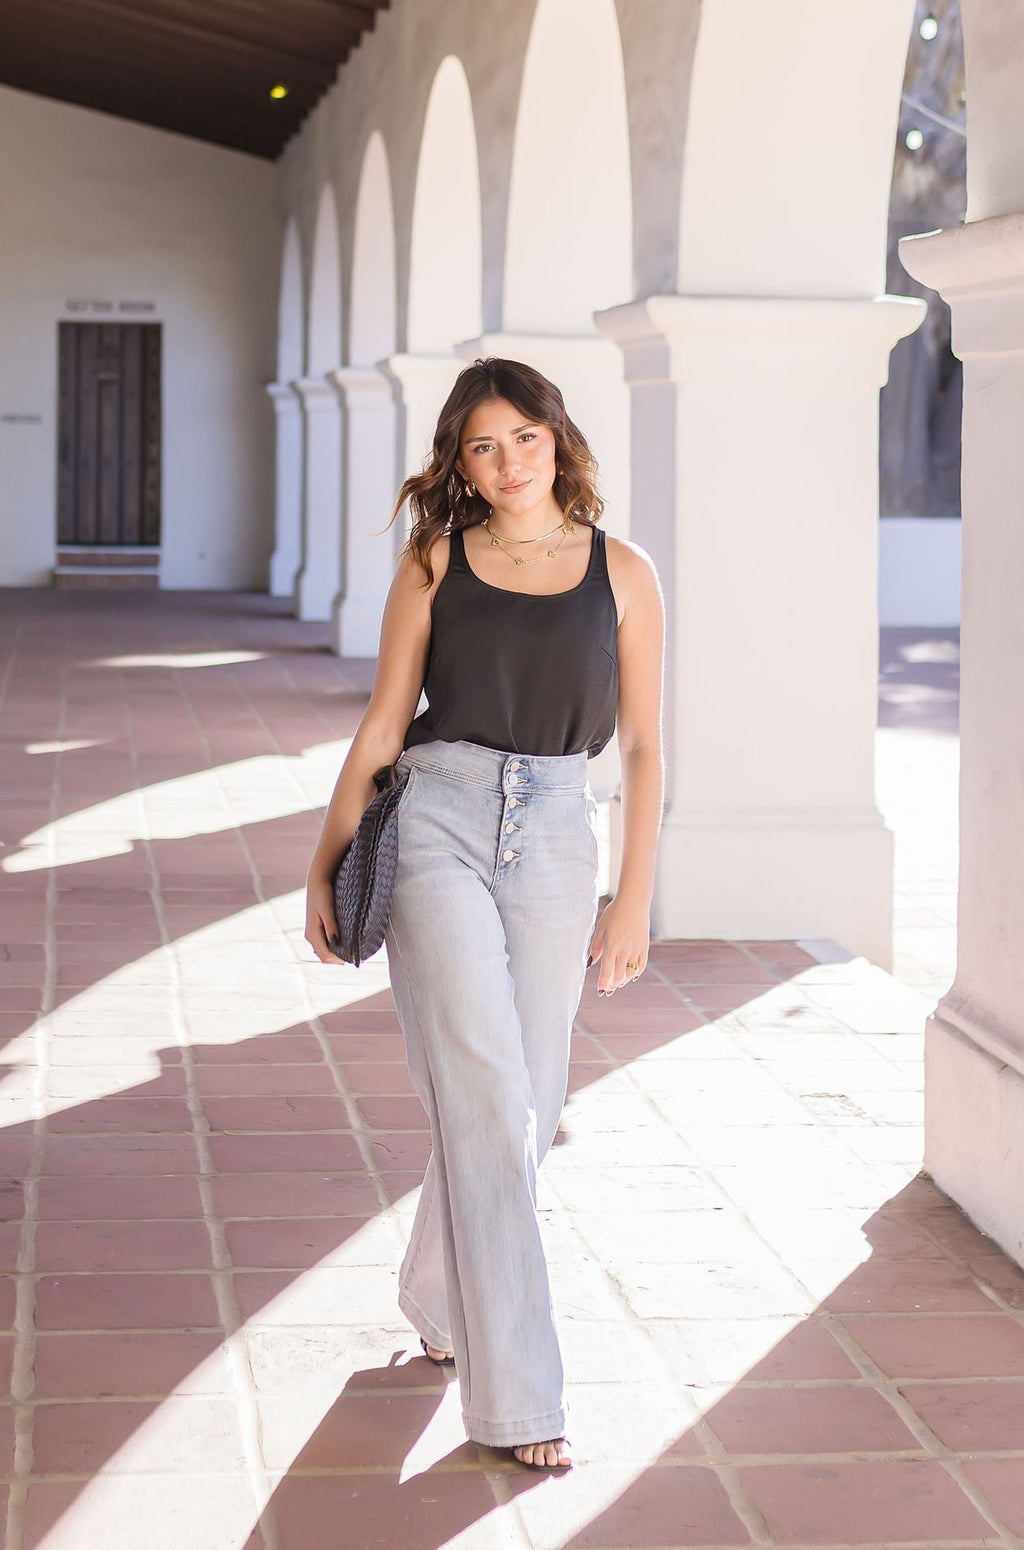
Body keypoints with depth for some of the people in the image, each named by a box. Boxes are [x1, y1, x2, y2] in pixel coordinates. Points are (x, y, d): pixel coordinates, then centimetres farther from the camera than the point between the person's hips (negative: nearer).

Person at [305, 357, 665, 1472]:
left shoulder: (621, 573, 5)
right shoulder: (435, 562, 4)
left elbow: (642, 747, 7)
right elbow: (383, 723, 7)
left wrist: (635, 897, 3)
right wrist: (325, 866, 7)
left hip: (555, 837, 2)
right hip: (438, 824, -2)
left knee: (522, 1103, 8)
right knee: (486, 1103, -11)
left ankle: (441, 1295, 37)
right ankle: (519, 1395, -8)